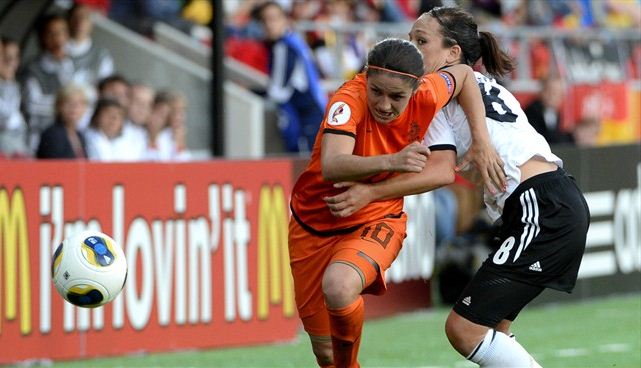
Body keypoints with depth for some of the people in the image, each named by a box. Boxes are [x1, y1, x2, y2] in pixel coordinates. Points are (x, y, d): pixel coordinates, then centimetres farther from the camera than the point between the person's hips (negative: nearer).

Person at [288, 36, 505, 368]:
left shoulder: (425, 97, -16)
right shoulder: (349, 99, -27)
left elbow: (463, 75, 7)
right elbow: (331, 167, -43)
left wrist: (481, 142, -2)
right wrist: (391, 161, -58)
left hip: (377, 222, 0)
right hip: (314, 225, 0)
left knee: (339, 286, -34)